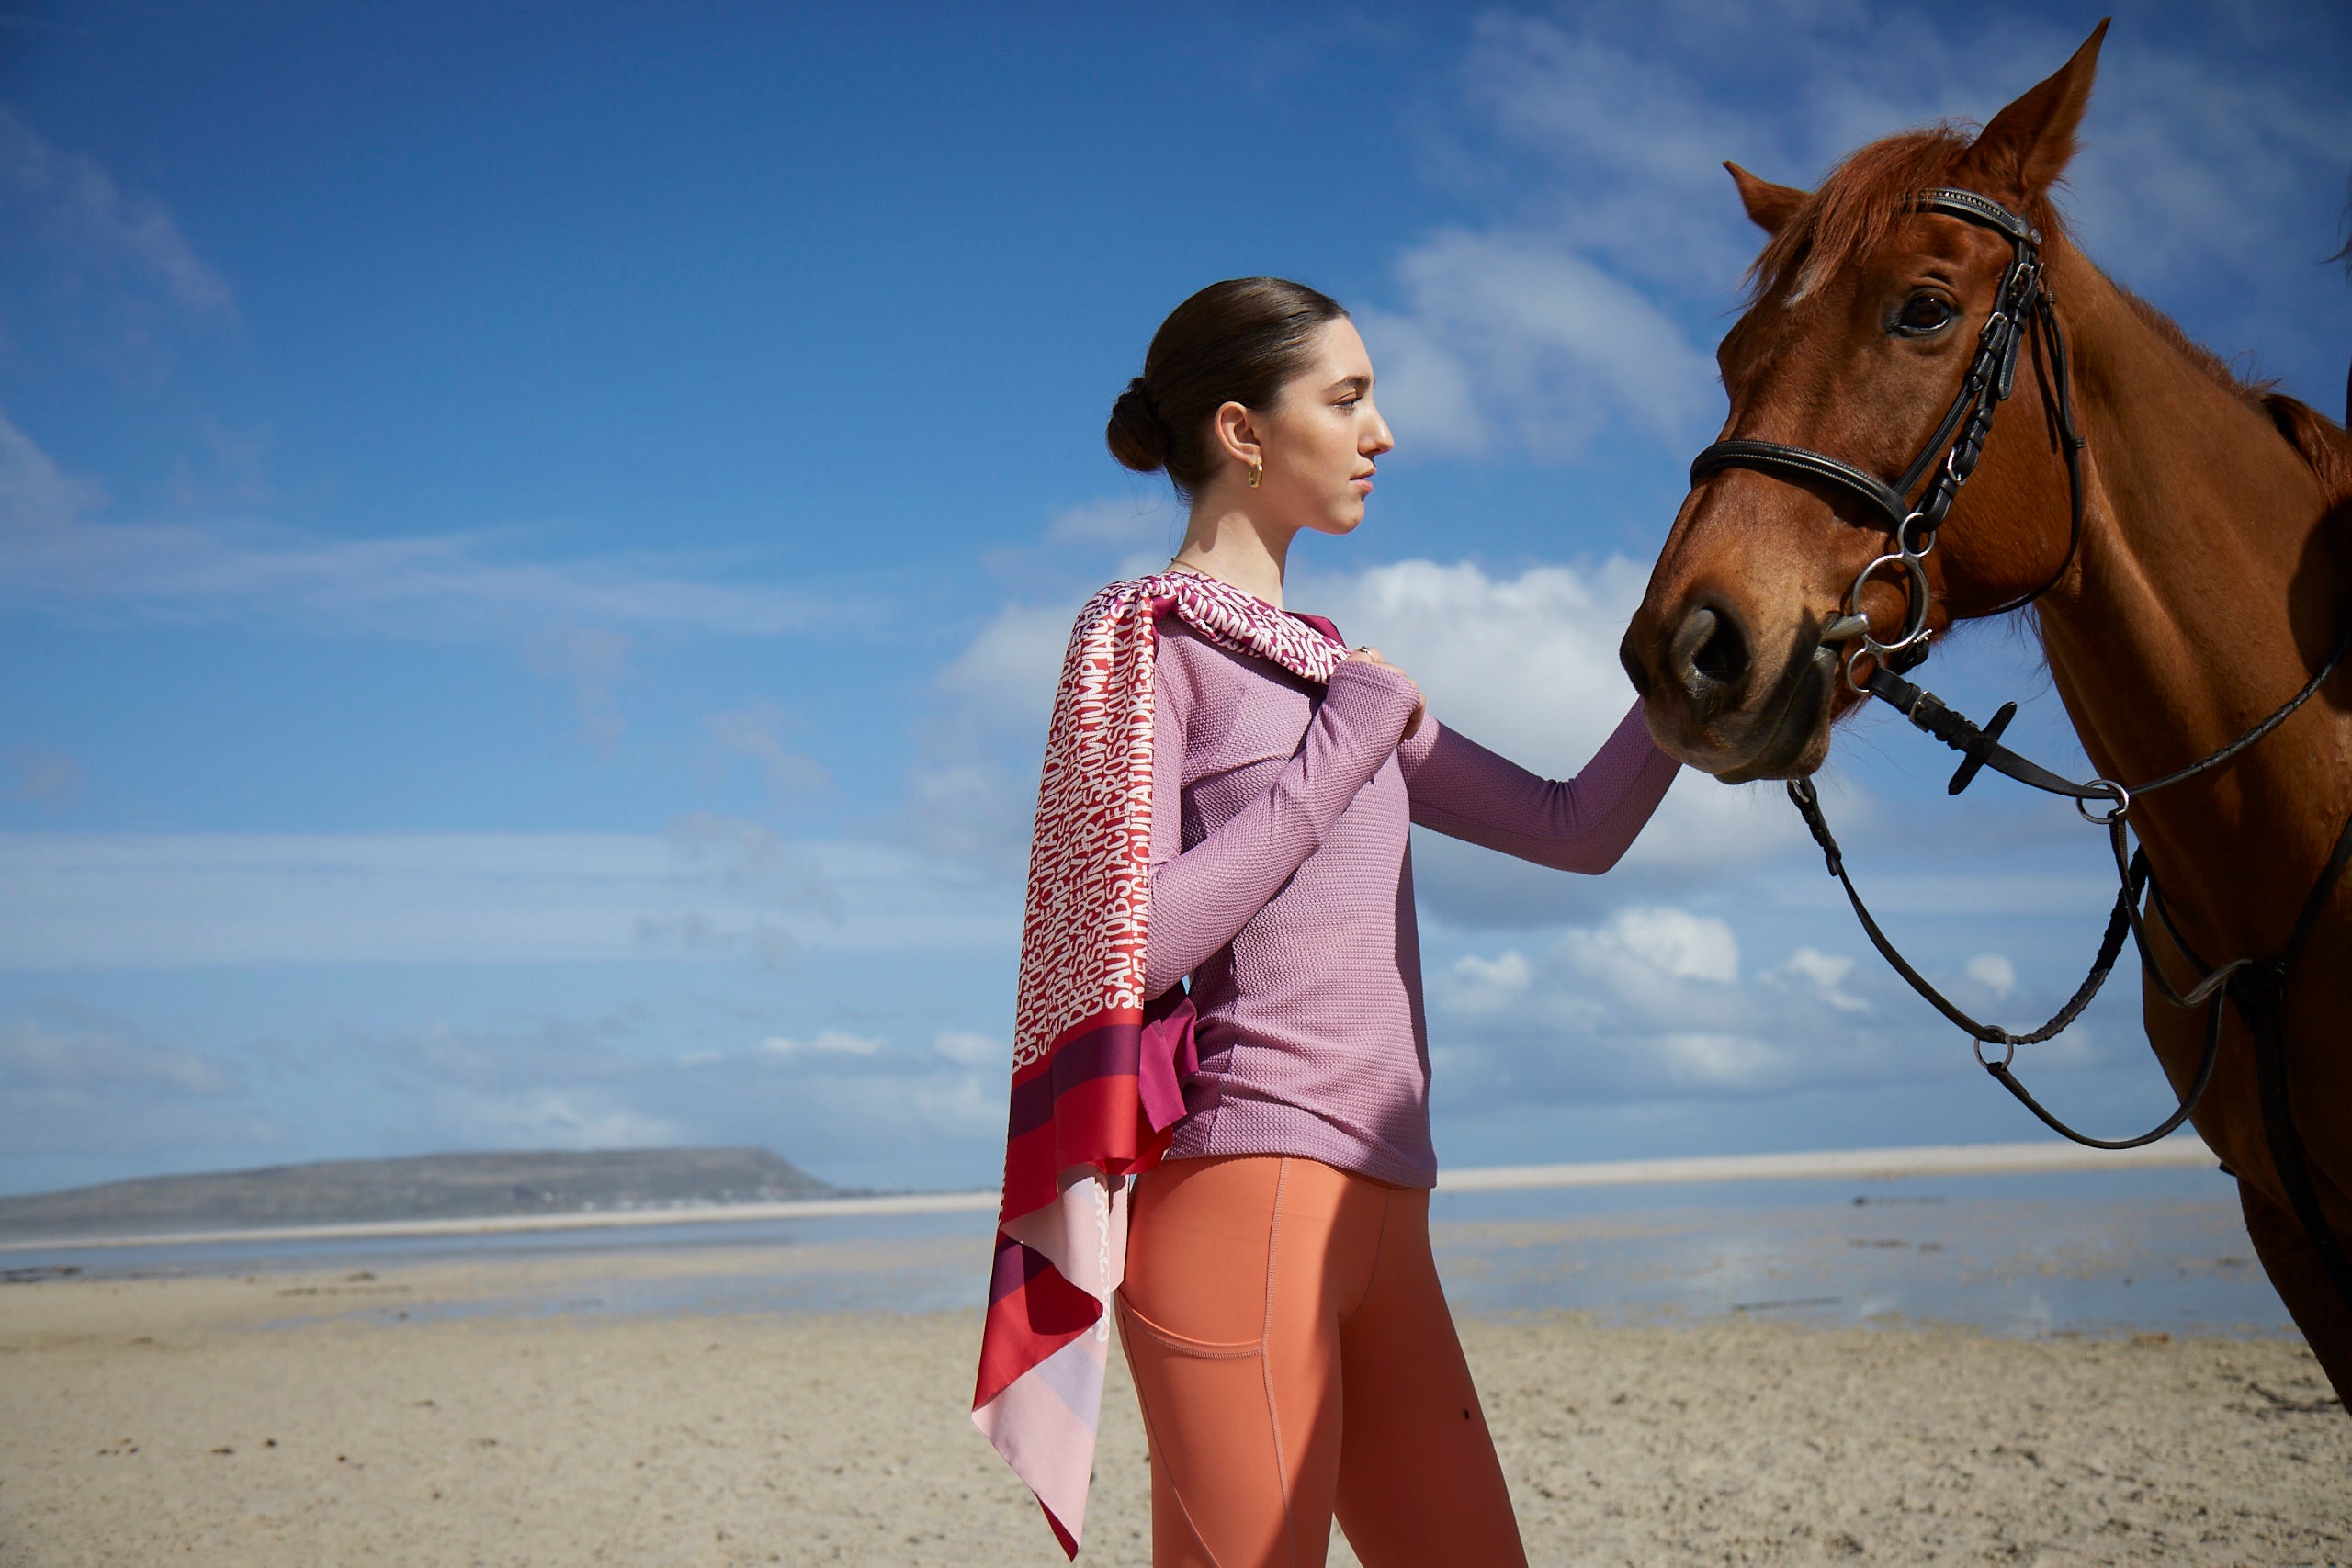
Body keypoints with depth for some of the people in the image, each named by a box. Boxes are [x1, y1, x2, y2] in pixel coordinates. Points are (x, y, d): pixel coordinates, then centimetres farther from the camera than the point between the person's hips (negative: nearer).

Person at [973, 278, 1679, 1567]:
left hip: (1378, 1220, 8)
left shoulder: (1330, 668, 23)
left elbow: (1574, 830, 22)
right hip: (1242, 1194, -8)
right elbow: (1134, 943, -14)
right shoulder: (1143, 636, -1)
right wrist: (1346, 744, -9)